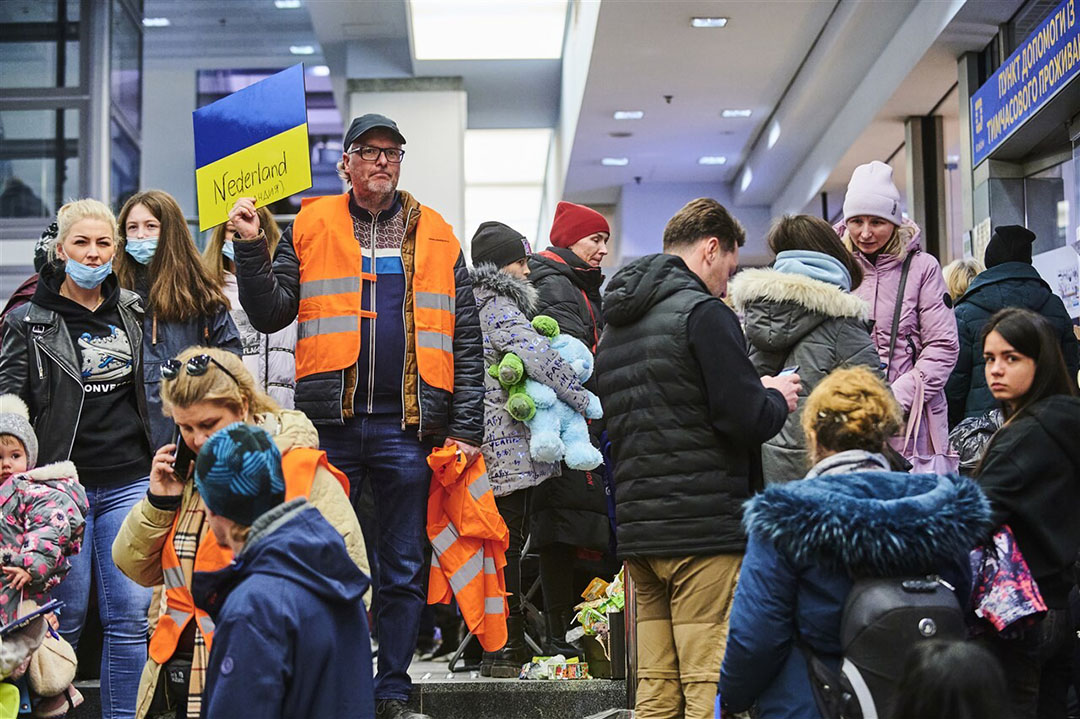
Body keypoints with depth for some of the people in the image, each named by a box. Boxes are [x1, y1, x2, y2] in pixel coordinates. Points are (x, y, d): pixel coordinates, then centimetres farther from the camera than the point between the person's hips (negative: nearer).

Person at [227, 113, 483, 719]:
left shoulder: (436, 237, 10)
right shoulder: (310, 227, 8)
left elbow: (466, 340, 7)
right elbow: (272, 315, 6)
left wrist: (466, 427, 1)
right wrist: (251, 249, -8)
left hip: (409, 425, 1)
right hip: (331, 422, -1)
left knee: (404, 570, 7)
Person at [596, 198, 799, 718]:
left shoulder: (616, 324, 17)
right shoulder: (703, 312, -8)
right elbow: (746, 421, -16)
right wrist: (777, 399, 7)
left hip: (636, 529, 8)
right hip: (705, 528, -8)